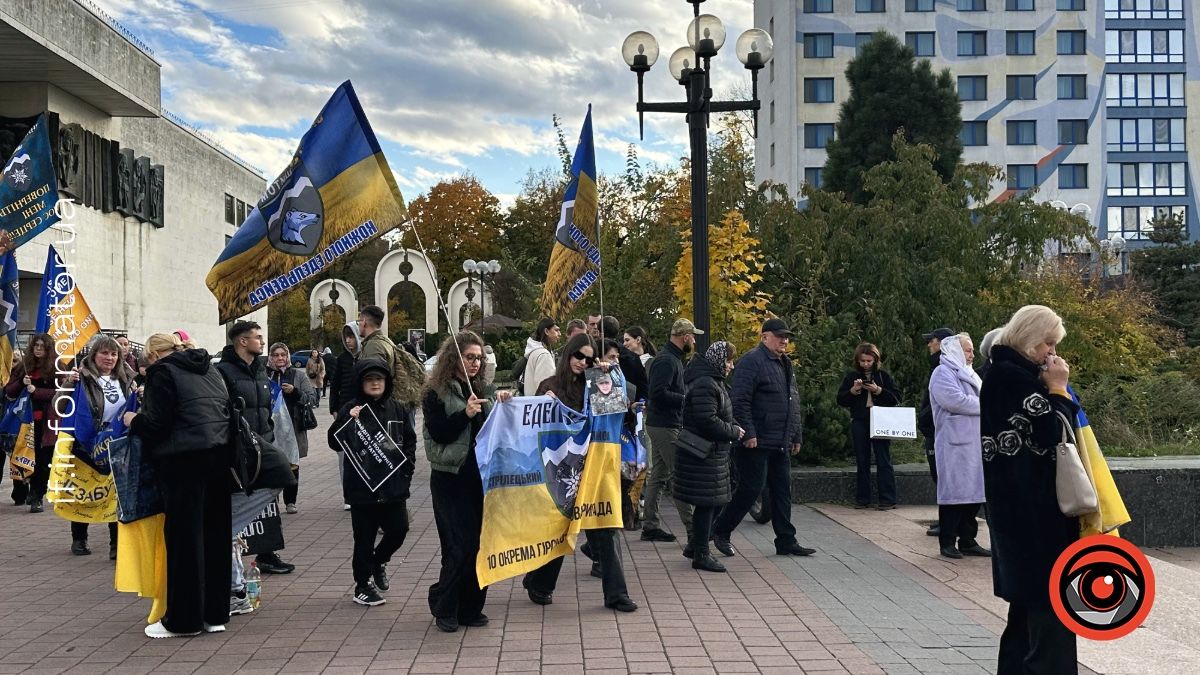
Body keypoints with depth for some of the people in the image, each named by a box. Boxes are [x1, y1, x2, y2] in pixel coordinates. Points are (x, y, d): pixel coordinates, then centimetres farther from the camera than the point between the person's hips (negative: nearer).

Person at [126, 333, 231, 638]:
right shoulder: (208, 368, 19)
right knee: (216, 533, 10)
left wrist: (134, 420, 11)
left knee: (184, 537, 0)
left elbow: (156, 424, -9)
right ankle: (215, 614, 17)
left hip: (185, 458, -7)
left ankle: (183, 619, 7)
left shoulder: (162, 372, -3)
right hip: (220, 453, 7)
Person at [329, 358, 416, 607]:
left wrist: (406, 468, 1)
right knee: (365, 537, 5)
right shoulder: (351, 409, -5)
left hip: (394, 486, 4)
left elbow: (410, 441, 12)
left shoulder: (398, 410, 7)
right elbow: (334, 442, -11)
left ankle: (378, 561, 35)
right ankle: (363, 584, 20)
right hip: (362, 486, -3)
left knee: (399, 529, 6)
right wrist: (347, 420, -26)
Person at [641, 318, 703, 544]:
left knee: (658, 476, 11)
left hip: (661, 425, 10)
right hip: (665, 426, -10)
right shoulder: (667, 360, -15)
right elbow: (658, 393, -24)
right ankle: (692, 527, -4)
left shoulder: (672, 359, 17)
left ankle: (650, 526, 15)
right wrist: (687, 399, -18)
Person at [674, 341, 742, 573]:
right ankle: (701, 555, 5)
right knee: (707, 502, -4)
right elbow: (708, 421, -24)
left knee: (712, 501, 16)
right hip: (704, 455, -11)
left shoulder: (713, 382, 16)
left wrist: (732, 430, 9)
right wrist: (734, 432, -13)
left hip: (712, 452, 11)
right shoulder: (705, 385, -19)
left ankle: (695, 545, 29)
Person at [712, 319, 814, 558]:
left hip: (781, 444, 9)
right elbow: (740, 401, -19)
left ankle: (786, 541, 16)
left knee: (782, 491, 9)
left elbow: (794, 404, 25)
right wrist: (748, 434, -22)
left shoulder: (784, 364, 18)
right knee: (751, 489, -5)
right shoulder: (752, 361, -11)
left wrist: (797, 436, 21)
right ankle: (720, 531, 11)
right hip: (756, 443, -9)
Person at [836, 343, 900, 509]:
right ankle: (862, 499, 12)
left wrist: (878, 390, -13)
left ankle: (888, 499, -2)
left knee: (884, 461, -4)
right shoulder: (852, 376, 8)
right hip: (859, 424, 2)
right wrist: (853, 390, -11)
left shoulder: (883, 376, 5)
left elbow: (896, 399, 0)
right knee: (862, 462, 7)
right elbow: (840, 400, 5)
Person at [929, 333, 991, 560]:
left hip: (974, 443, 9)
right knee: (954, 492, -6)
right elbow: (955, 400, -19)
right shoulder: (943, 373, -6)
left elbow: (978, 399, 24)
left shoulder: (967, 374, 24)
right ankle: (947, 542, 0)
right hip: (955, 444, -9)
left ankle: (967, 541, 14)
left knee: (972, 492, 8)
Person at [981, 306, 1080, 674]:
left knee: (1030, 591, 16)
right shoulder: (1015, 377, -17)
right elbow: (1051, 434, -20)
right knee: (1049, 592, -4)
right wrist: (1057, 389, -12)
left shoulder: (1005, 374, 14)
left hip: (1018, 501, 11)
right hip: (1032, 504, -11)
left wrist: (1050, 388, 9)